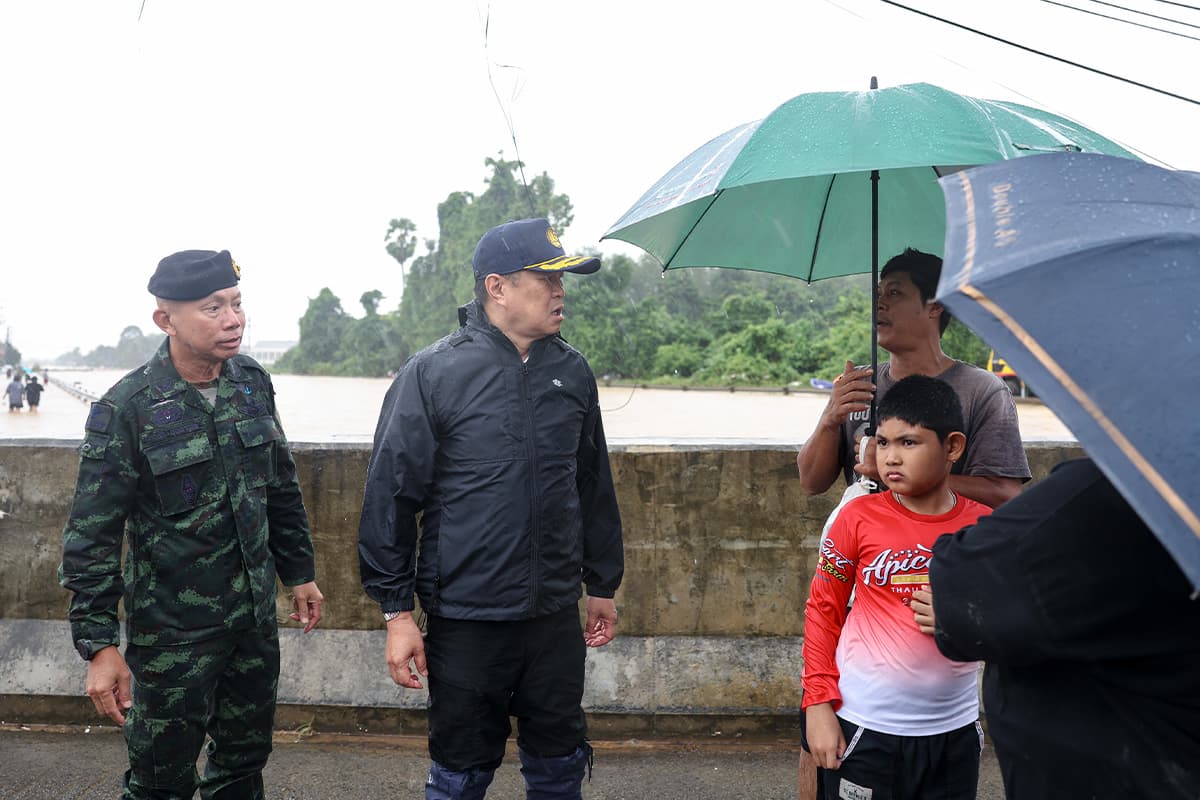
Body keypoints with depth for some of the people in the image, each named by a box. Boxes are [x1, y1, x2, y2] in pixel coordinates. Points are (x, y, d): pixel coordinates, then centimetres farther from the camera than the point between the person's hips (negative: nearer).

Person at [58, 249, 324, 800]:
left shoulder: (253, 383, 0)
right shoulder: (126, 409, -16)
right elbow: (91, 537, -13)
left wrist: (299, 573, 14)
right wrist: (99, 645, -14)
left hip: (255, 617, 5)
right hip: (174, 631, -5)